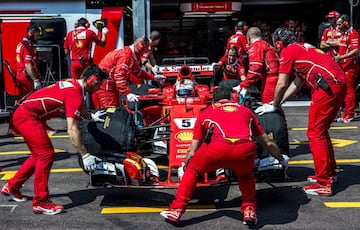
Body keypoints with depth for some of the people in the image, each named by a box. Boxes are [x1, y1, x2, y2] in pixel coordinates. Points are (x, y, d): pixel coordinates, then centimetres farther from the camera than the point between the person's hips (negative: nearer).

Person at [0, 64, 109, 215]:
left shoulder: (73, 84, 9)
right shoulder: (75, 94, -20)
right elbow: (72, 130, -26)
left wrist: (91, 117, 39)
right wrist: (85, 156, -24)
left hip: (23, 115, 11)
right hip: (27, 116, -11)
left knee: (39, 155, 18)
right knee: (46, 154, -12)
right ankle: (40, 202, -7)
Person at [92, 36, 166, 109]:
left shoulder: (131, 54, 12)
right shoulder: (126, 55, -21)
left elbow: (137, 71, 25)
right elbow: (119, 76, -30)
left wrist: (154, 77, 20)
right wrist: (128, 93, -36)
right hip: (104, 86, -11)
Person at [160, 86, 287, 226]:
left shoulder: (206, 112, 31)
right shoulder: (245, 110, 34)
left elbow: (192, 152, 34)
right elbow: (268, 143, 41)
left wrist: (185, 168, 52)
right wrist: (282, 160, 59)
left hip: (217, 148, -1)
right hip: (245, 149, 1)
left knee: (193, 169, 27)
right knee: (246, 175, 35)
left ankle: (176, 210, 26)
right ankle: (249, 211, 25)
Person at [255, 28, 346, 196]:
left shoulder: (287, 51, 0)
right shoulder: (303, 48, 27)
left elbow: (282, 84, -2)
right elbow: (297, 83, 28)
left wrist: (274, 106, 12)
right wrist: (278, 102, 28)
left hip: (327, 86, -9)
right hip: (340, 83, 9)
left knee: (315, 133, -4)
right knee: (321, 130, 21)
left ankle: (324, 184, -4)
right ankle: (330, 173, 31)